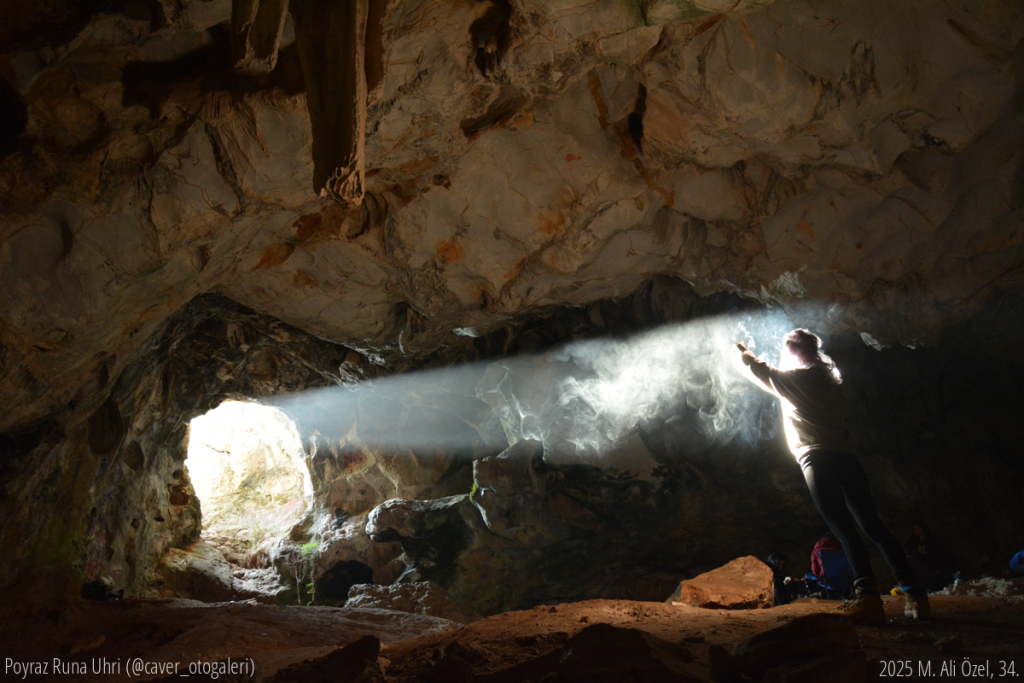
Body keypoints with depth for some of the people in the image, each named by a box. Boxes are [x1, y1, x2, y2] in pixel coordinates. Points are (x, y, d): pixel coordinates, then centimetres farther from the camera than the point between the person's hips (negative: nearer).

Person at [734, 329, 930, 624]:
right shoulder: (828, 380, 24)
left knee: (843, 527, -17)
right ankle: (914, 594, 4)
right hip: (846, 456, 8)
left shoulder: (798, 377, 3)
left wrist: (746, 356, 36)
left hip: (818, 458, -7)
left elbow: (767, 375, 18)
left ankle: (869, 598, -26)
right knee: (873, 526, 8)